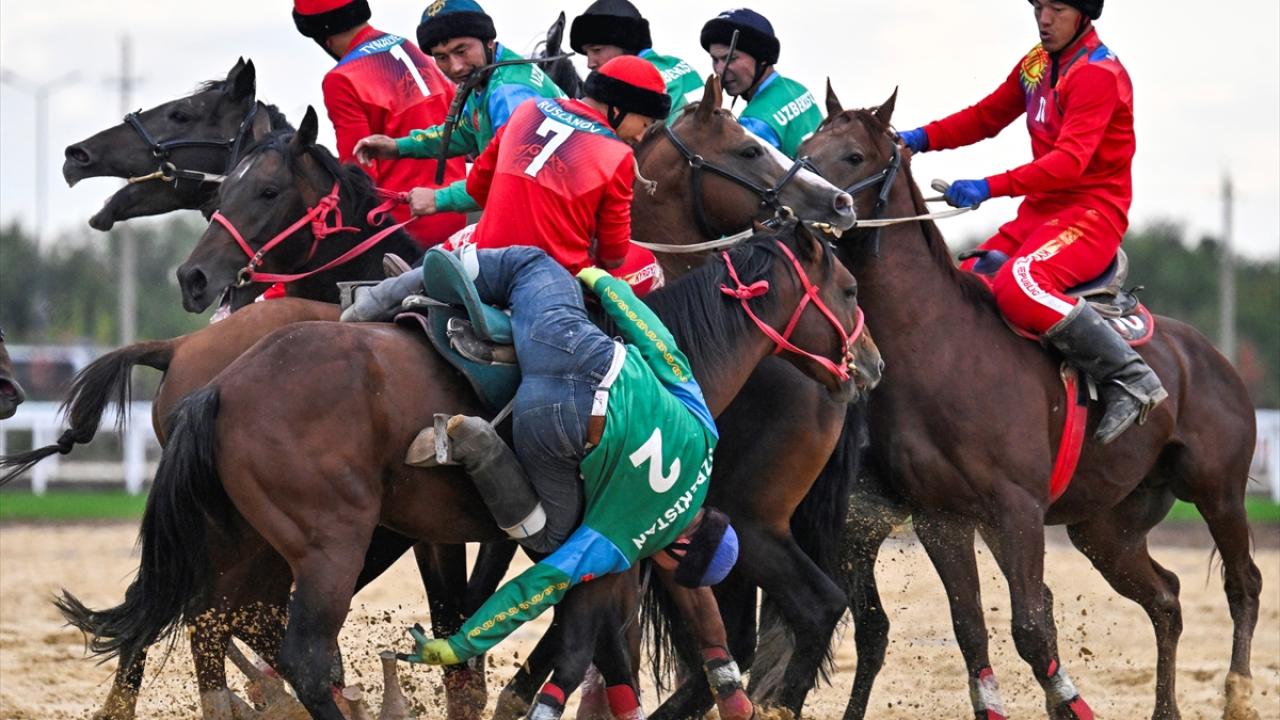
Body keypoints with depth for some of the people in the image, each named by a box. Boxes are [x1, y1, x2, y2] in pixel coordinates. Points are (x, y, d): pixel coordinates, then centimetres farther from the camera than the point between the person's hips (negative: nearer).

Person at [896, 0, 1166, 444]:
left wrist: (990, 187, -34)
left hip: (1091, 214, -9)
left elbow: (1070, 161, -26)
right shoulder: (1037, 64, 13)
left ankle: (1129, 378, -25)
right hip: (1038, 212, 9)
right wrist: (922, 139, 0)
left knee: (1018, 285, -32)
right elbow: (986, 117, 18)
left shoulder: (1099, 74, -15)